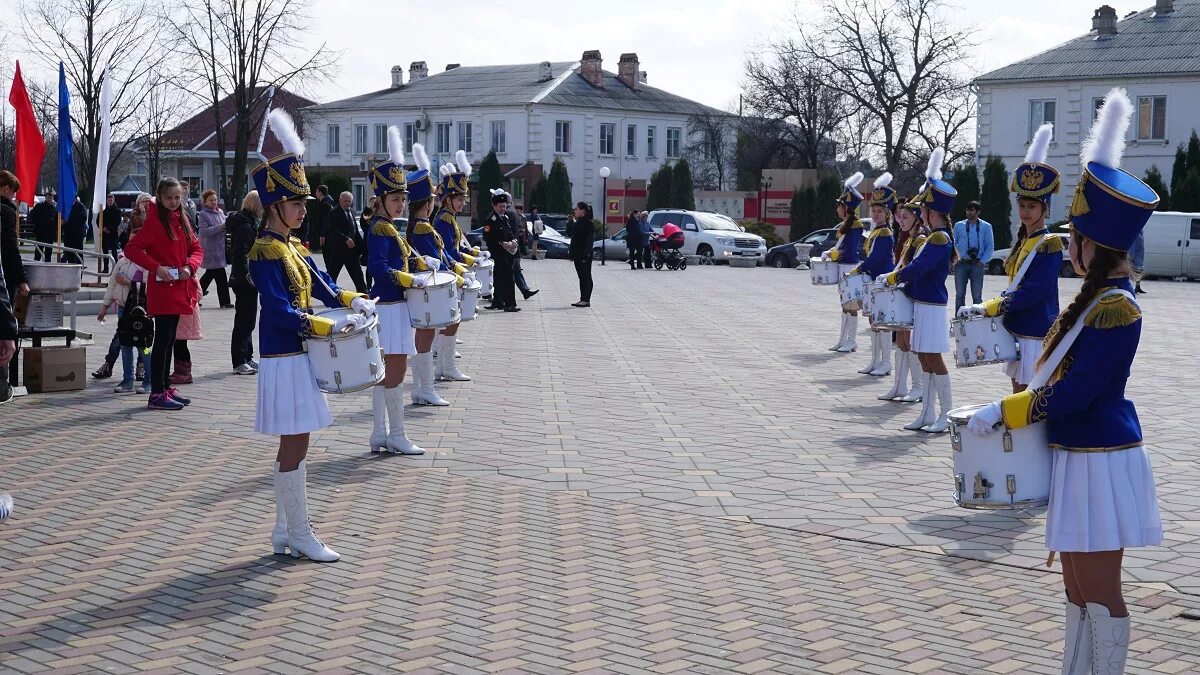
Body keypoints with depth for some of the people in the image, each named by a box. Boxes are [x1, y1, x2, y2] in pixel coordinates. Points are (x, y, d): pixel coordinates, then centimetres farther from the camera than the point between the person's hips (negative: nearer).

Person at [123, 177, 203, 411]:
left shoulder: (182, 220, 12)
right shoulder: (155, 221, -10)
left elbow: (196, 248, 15)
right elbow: (131, 249, -16)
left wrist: (190, 266, -5)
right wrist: (156, 268, -22)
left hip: (179, 289, 7)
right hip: (162, 289, -7)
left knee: (170, 339, 15)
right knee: (162, 340, -6)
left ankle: (166, 386, 24)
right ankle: (157, 394, -4)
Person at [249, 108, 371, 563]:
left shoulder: (293, 247, 12)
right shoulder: (265, 252, -16)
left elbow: (320, 285, 18)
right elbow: (280, 311, -23)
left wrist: (352, 299, -1)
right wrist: (330, 327, -25)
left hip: (297, 355, 10)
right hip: (283, 358, -10)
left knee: (293, 444, 13)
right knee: (295, 445, -4)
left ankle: (284, 532, 20)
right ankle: (300, 536, 4)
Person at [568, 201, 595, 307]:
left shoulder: (589, 223, -13)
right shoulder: (578, 222, 15)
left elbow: (589, 239, -19)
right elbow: (569, 233, 18)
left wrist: (586, 254, -23)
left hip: (584, 255, -9)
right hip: (577, 254, 9)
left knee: (586, 276, -5)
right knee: (582, 277, 11)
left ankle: (586, 300, -3)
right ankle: (583, 299, 14)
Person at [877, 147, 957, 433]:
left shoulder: (940, 239, -18)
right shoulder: (937, 236, 13)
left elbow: (916, 269, -24)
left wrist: (890, 278, -11)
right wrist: (902, 281, 7)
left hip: (931, 308, -10)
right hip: (924, 304, 10)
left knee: (933, 359, -5)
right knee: (925, 358, 12)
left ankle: (947, 415, 1)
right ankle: (928, 414, 18)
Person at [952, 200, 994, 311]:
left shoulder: (986, 227, 3)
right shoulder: (958, 226, 8)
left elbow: (990, 247, 3)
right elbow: (953, 244, 10)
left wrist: (982, 261, -5)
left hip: (977, 264, -1)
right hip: (961, 264, 1)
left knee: (977, 296, 3)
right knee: (959, 294, 4)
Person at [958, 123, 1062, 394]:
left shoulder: (1049, 245, -13)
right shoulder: (1024, 240, 13)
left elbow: (1032, 292, -21)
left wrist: (986, 308, -20)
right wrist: (987, 306, 7)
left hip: (1036, 334, -9)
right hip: (1019, 329, 9)